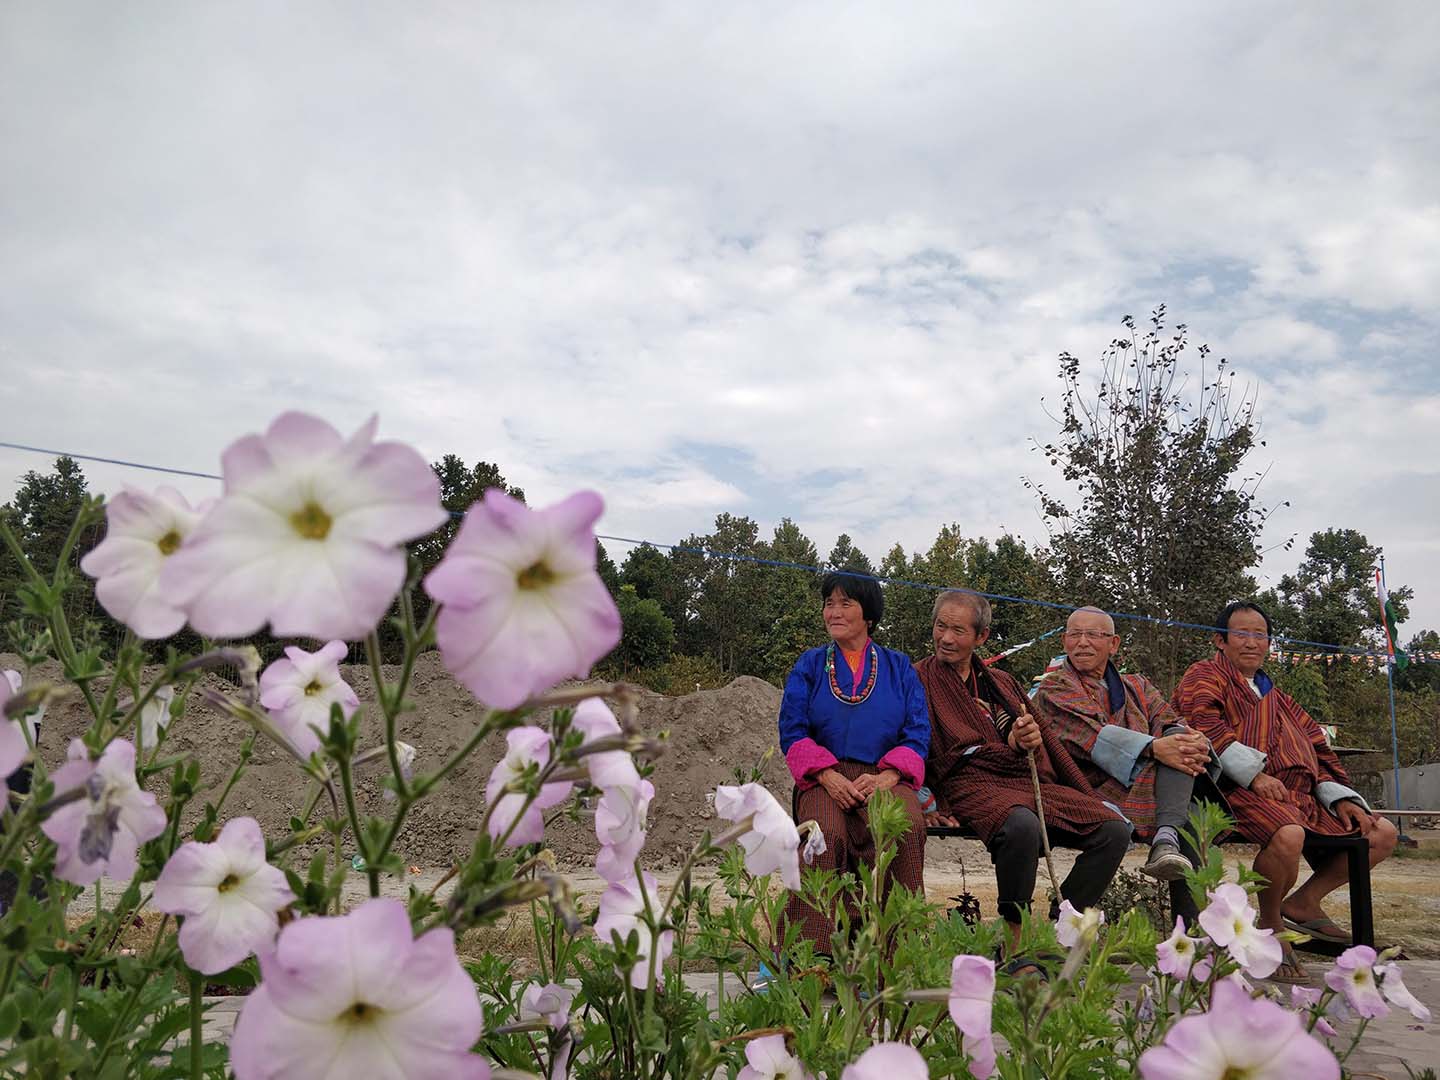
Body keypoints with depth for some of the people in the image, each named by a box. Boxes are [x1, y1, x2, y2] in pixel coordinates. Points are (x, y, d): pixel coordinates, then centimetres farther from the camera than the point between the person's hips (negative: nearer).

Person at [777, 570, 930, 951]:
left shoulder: (898, 666, 16)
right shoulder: (809, 665, 15)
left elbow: (919, 733, 7)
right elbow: (792, 732, 5)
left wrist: (887, 776, -13)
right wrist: (829, 777, -13)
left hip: (885, 776, 0)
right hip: (825, 778, 0)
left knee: (907, 826, -33)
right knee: (825, 833, -34)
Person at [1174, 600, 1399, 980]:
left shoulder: (1276, 696, 33)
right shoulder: (1207, 675, 8)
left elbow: (1317, 747, 28)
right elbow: (1199, 716, -14)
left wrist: (1341, 798, 9)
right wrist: (1253, 773, -23)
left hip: (1302, 797, 8)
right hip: (1244, 792, -8)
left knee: (1383, 834, 1)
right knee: (1288, 835, -37)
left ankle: (1303, 903, 9)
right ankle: (1271, 925, -10)